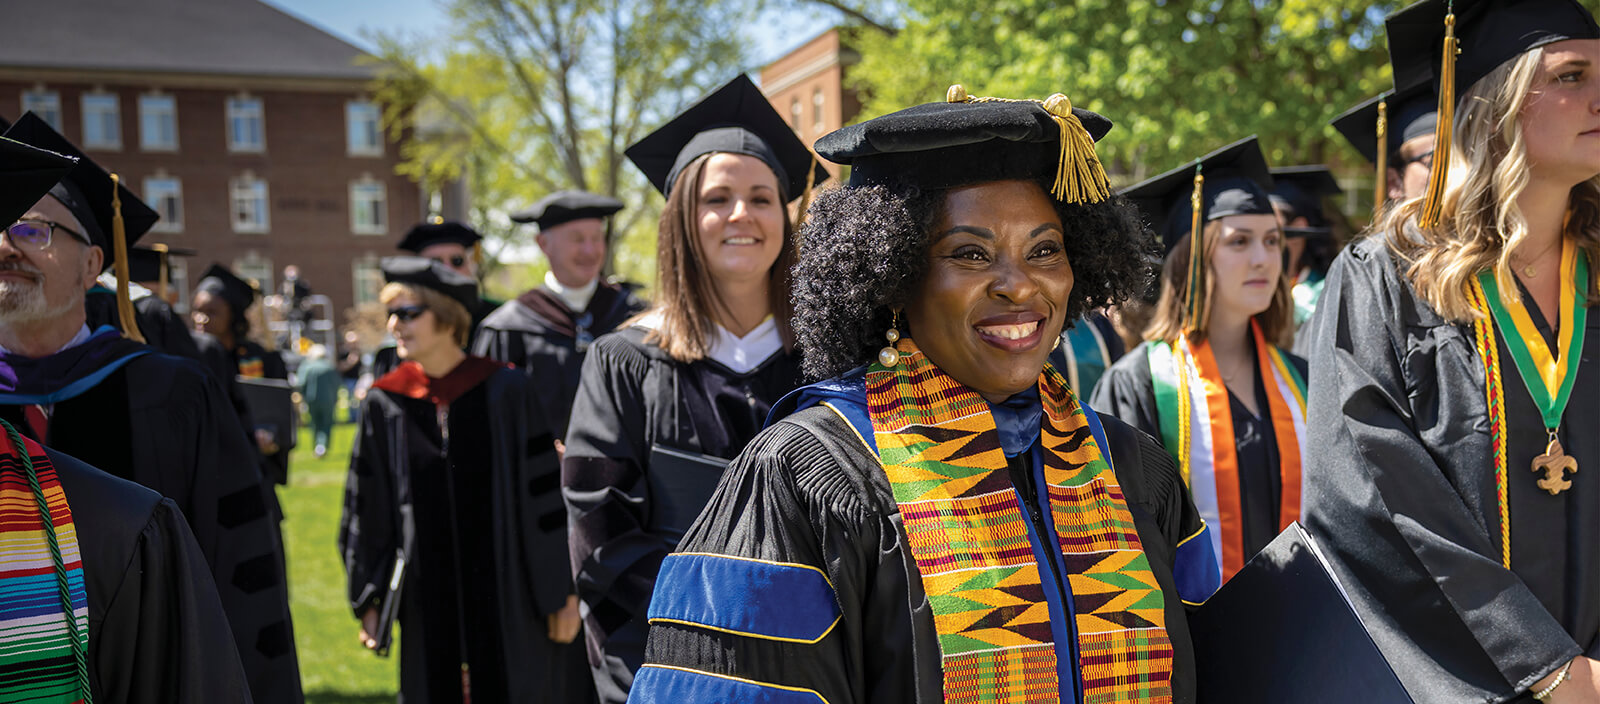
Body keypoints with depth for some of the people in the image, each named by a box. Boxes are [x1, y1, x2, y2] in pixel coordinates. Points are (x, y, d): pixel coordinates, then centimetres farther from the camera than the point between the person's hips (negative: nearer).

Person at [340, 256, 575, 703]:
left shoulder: (505, 392, -6)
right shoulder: (385, 404, 1)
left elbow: (544, 495, -4)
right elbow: (367, 511, 6)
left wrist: (559, 593, -4)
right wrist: (368, 599, 5)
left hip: (506, 595, -2)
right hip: (427, 598, 2)